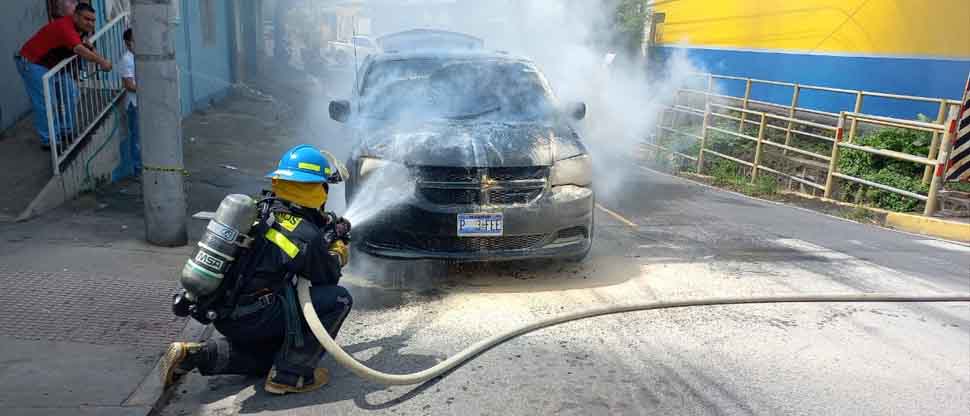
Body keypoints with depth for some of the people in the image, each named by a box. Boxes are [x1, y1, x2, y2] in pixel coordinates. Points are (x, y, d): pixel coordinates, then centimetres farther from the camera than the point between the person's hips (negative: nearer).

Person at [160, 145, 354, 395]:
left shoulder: (259, 209, 4)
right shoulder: (308, 236, -17)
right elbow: (329, 279, 0)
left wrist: (325, 231, 21)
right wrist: (339, 243, 16)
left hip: (222, 313, 8)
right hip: (248, 317, -8)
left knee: (271, 352, 31)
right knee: (339, 299, -7)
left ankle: (194, 355, 14)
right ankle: (288, 376, -1)